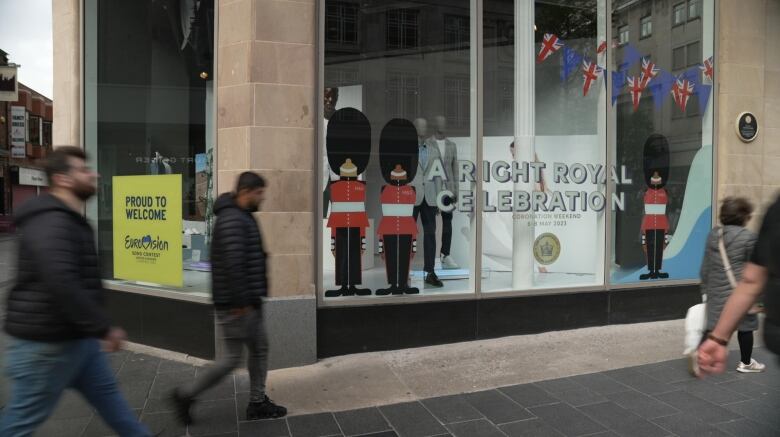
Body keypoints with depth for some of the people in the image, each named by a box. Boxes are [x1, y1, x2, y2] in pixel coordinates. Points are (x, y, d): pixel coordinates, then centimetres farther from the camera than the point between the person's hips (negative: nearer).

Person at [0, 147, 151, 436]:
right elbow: (61, 283, -34)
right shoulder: (52, 222, -22)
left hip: (75, 338, 10)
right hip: (48, 344, -10)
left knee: (108, 394, 17)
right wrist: (104, 328, -29)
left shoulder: (67, 220, 13)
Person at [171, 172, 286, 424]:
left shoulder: (243, 217, 14)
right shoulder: (232, 220, -19)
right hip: (236, 304, -10)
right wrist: (240, 301, -24)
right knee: (232, 358, 0)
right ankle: (185, 396, 15)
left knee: (260, 350, 13)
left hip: (249, 301, 10)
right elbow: (233, 264, -26)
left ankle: (257, 403, 23)